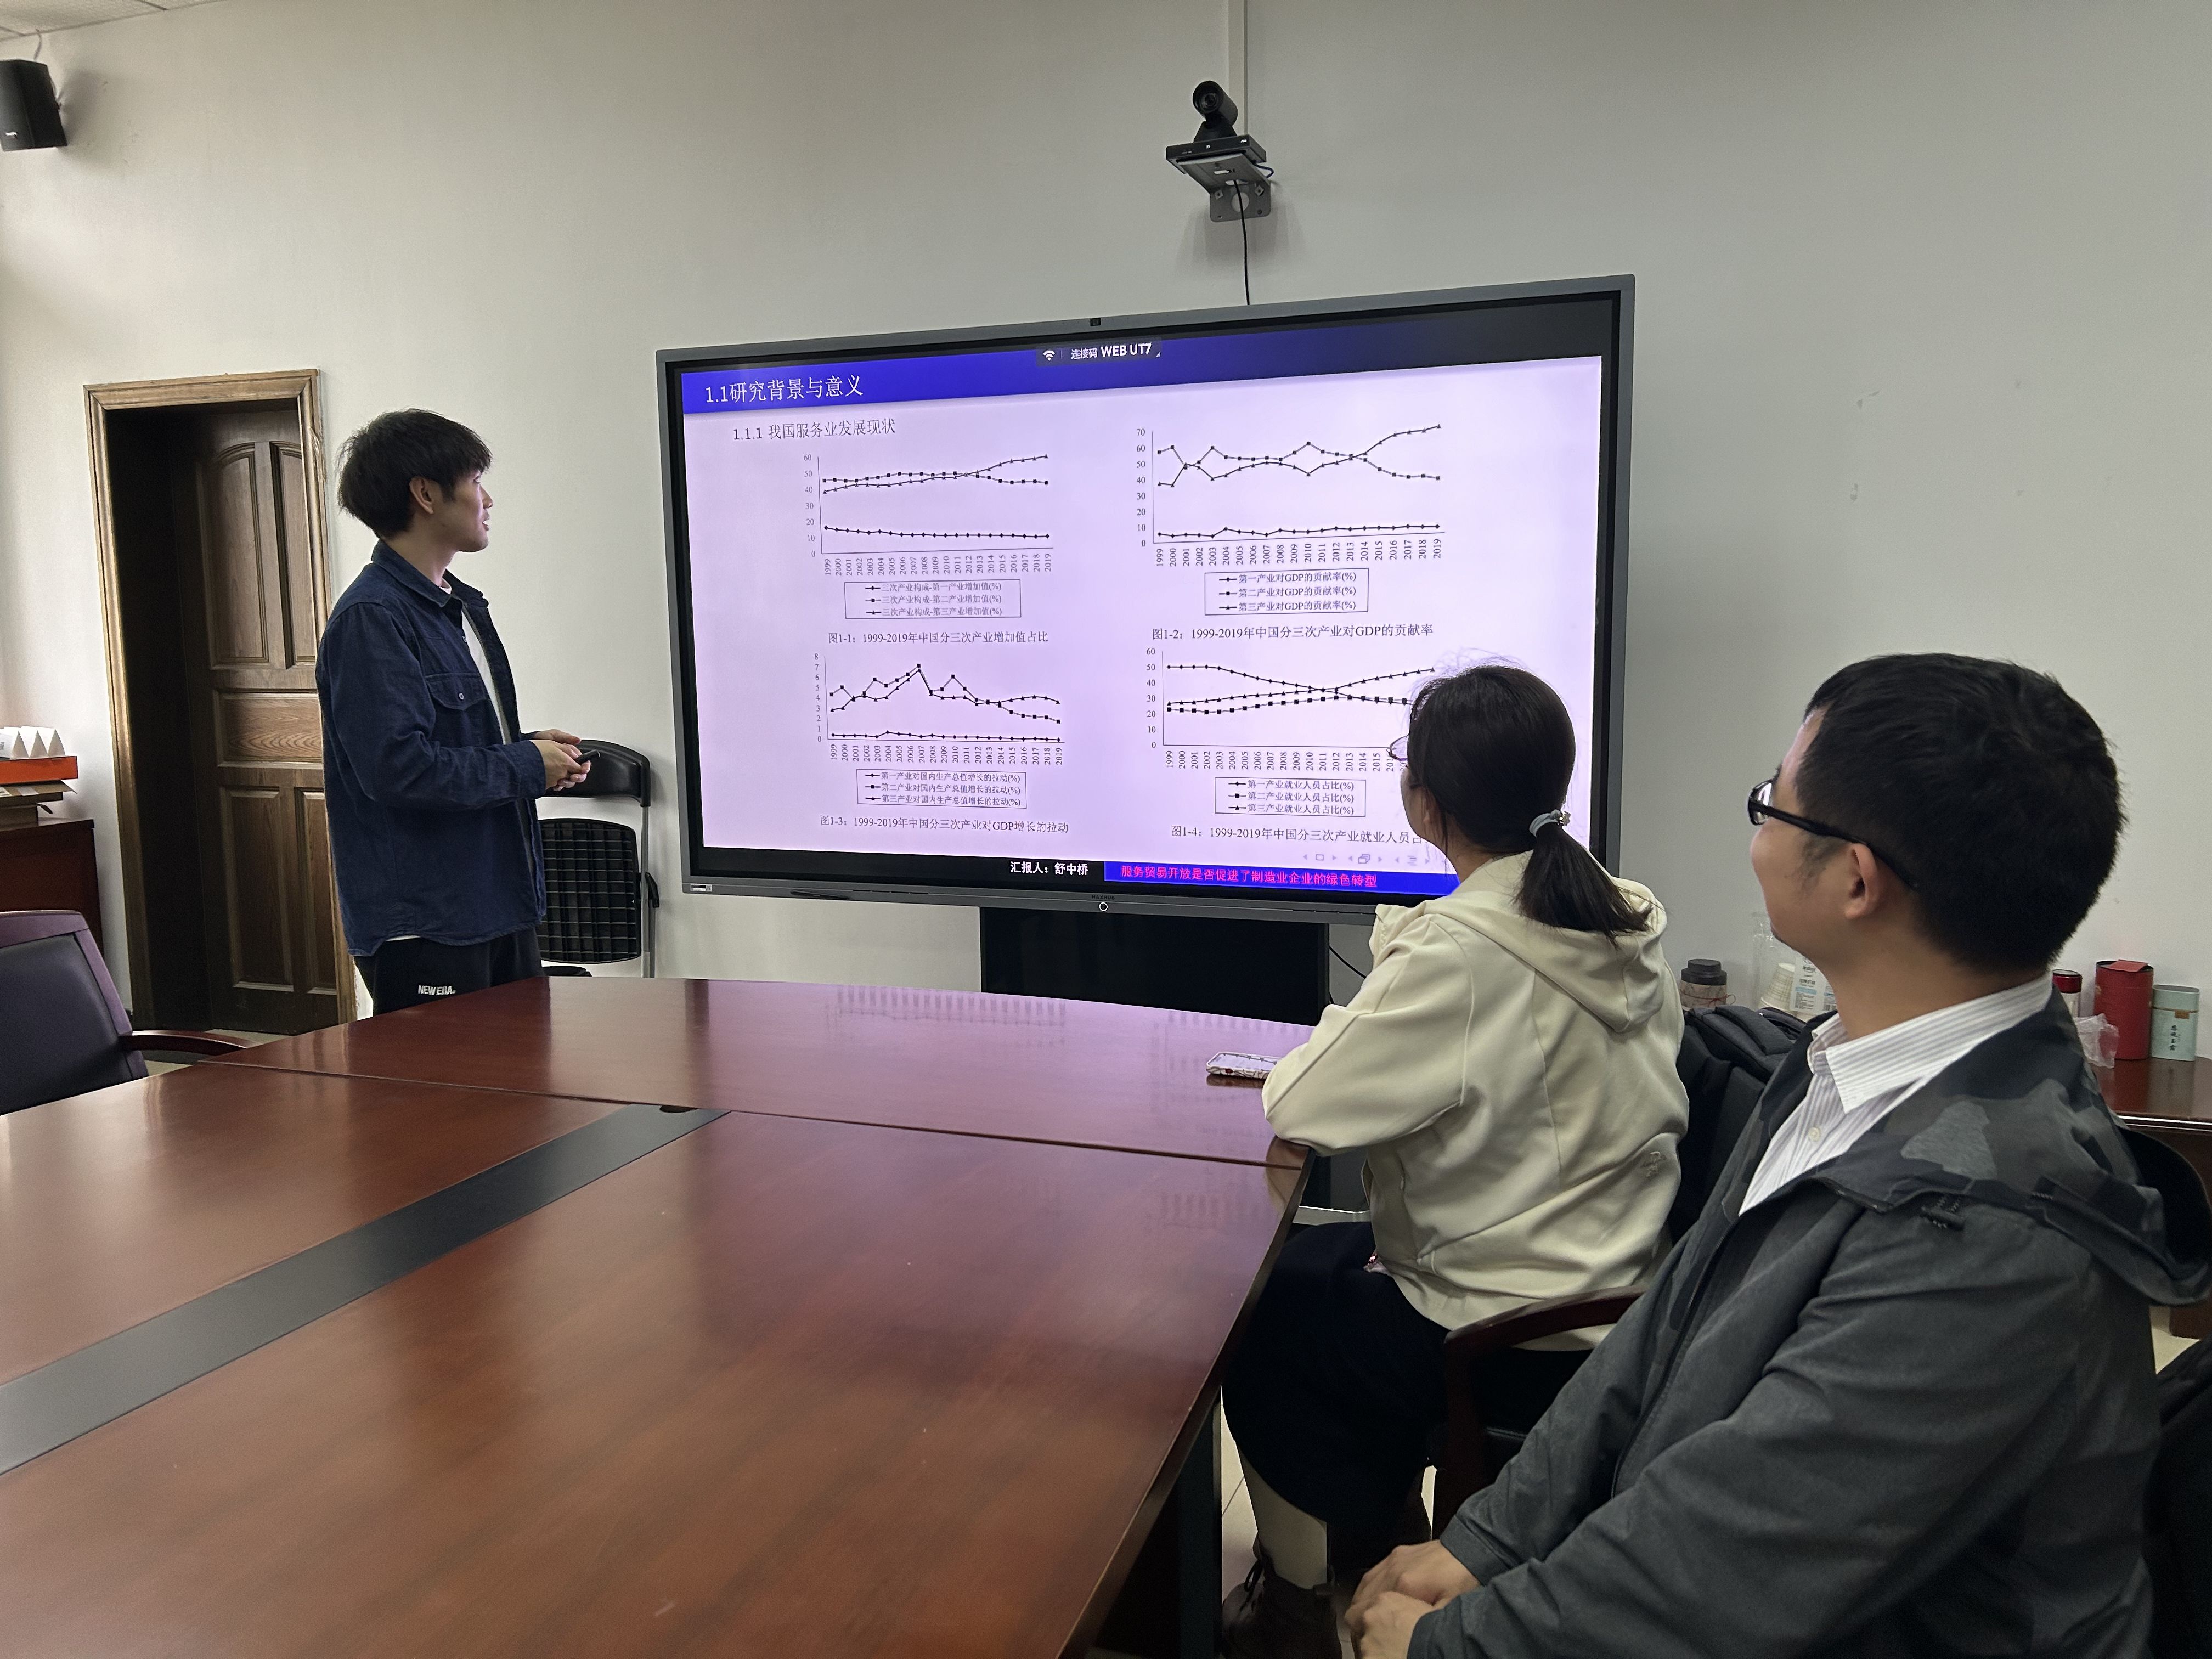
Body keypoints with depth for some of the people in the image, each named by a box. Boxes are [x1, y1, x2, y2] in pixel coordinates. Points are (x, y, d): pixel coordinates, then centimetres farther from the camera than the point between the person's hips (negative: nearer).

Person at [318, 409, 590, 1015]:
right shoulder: (371, 617, -15)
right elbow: (397, 765, -25)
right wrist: (526, 766, -14)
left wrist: (534, 747, 3)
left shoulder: (462, 607, 16)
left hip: (499, 907, 9)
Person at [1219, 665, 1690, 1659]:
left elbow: (1295, 1108, -23)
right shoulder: (1632, 921, -2)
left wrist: (1345, 1027, -5)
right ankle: (1379, 1519, 37)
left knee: (1251, 1319, 11)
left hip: (1515, 1344, -8)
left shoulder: (1460, 953, -28)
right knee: (1315, 1260, 22)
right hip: (1615, 1299, 8)